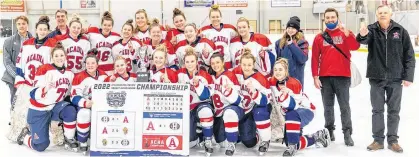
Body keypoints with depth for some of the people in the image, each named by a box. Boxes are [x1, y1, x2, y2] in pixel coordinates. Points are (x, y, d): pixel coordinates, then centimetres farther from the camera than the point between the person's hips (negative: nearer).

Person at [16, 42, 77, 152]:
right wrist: (46, 88, -42)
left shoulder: (69, 74, 0)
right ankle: (25, 136, 30)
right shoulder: (44, 69, -18)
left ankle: (69, 140, -9)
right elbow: (35, 95, -24)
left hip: (55, 106, 5)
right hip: (38, 110, -4)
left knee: (71, 111, -30)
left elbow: (68, 94, 15)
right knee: (41, 146, -3)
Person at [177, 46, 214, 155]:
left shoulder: (205, 76, -11)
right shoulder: (179, 74, -3)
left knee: (205, 110, -40)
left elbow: (205, 96, -20)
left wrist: (197, 83, -32)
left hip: (201, 106, -2)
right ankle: (197, 135, 22)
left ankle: (208, 141, -20)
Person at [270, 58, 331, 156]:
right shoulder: (272, 82, -9)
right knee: (290, 142, -1)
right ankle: (317, 136, 20)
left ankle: (292, 146, -30)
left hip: (306, 110, -7)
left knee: (291, 116, -41)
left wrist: (285, 95, -45)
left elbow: (294, 105, -30)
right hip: (291, 113, 7)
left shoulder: (294, 83, -25)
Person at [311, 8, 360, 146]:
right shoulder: (319, 38, 7)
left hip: (342, 76, -2)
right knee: (328, 106, 10)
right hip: (325, 77, 2)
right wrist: (315, 76, -3)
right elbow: (315, 58, 4)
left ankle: (347, 133, 6)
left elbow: (355, 46, -15)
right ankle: (329, 130, 22)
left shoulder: (346, 34, 4)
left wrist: (346, 33, -28)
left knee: (344, 106, 0)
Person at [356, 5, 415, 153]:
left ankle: (393, 140, 21)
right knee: (377, 110, 9)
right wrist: (362, 35, -49)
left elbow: (409, 55, 0)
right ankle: (378, 140, 19)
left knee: (394, 111, 9)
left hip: (395, 78, 0)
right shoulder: (371, 30, -3)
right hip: (376, 77, 0)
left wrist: (408, 76, -5)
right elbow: (363, 40, -25)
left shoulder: (400, 31, -2)